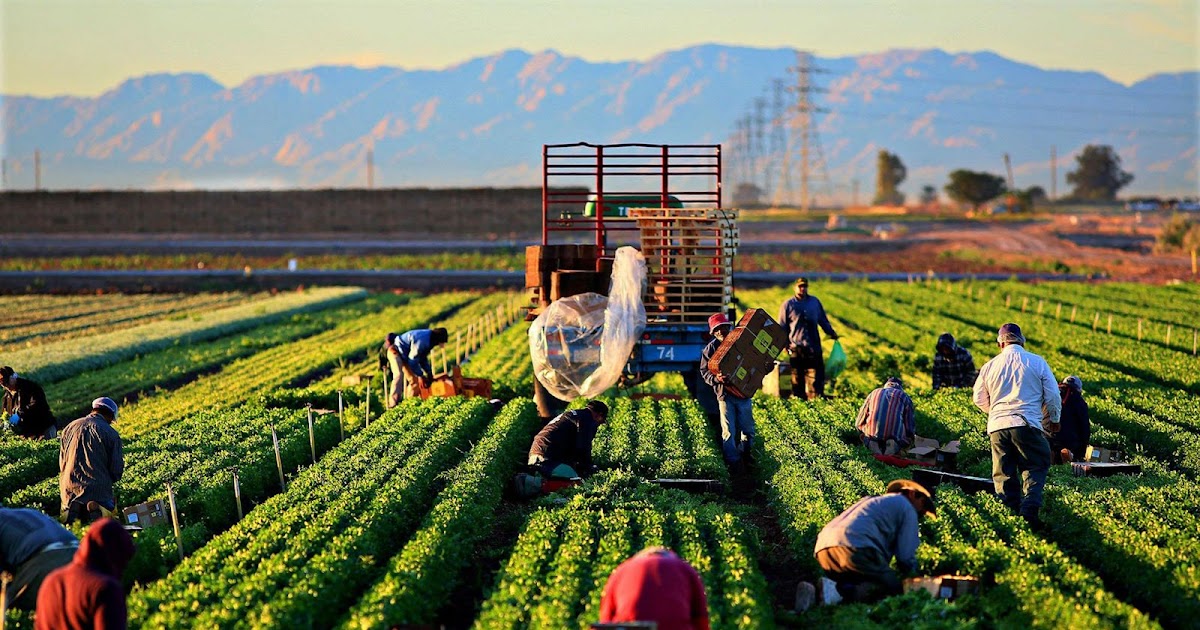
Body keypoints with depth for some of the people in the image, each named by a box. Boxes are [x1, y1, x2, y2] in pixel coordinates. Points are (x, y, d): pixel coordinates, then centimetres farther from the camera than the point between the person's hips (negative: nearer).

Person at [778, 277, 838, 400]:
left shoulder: (815, 302, 12)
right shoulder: (788, 305, 3)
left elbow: (823, 320, 22)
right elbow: (782, 326, 5)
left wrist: (831, 333, 13)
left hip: (814, 347, 2)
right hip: (796, 347, -2)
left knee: (815, 375, -3)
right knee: (797, 376, 2)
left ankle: (815, 398, -1)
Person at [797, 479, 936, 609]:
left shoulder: (871, 501, 40)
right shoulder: (906, 507, 15)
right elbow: (906, 556, 6)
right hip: (854, 548, -8)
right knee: (893, 587, -5)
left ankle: (814, 592, -6)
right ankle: (839, 592, -28)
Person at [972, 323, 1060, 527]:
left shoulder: (990, 366, 10)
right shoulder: (1037, 362, 2)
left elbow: (979, 400, 19)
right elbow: (1053, 396, 5)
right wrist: (1054, 420, 23)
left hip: (997, 426, 2)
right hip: (1027, 425, -2)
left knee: (1003, 474, 11)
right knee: (1035, 468, 4)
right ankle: (1030, 508, -16)